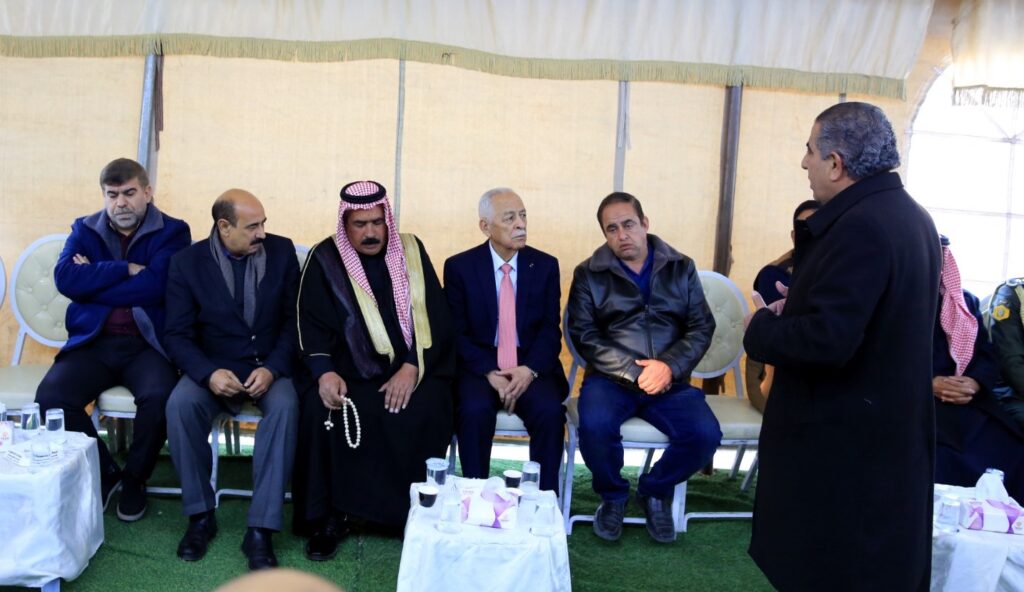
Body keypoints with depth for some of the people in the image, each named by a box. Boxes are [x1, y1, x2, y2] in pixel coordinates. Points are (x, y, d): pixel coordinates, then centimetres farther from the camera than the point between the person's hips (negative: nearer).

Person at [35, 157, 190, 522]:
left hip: (148, 343, -3)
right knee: (50, 396, -23)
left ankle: (134, 479, -1)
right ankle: (102, 473, 3)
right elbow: (65, 279, -7)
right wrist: (127, 269, -12)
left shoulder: (172, 232, 1)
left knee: (159, 396, -32)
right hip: (93, 342, 3)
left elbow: (156, 286, -16)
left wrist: (94, 281, -8)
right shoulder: (85, 230, 12)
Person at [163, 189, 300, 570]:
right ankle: (201, 514, -10)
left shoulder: (281, 251, -1)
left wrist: (273, 368, -16)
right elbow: (178, 335, -4)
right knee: (180, 404, -30)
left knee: (285, 406, -32)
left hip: (269, 367, 0)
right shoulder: (187, 262, -3)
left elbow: (293, 320, -1)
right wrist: (208, 374, -23)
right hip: (214, 368, 1)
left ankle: (261, 528, -26)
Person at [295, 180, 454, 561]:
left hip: (411, 369, 1)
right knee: (319, 409, -28)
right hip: (348, 372, 0)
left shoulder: (411, 252, 6)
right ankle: (331, 515, -10)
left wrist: (412, 367, -15)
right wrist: (325, 372, -21)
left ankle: (413, 514, -6)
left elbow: (435, 318, 0)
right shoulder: (325, 259, 3)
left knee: (421, 415, -28)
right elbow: (312, 326, -2)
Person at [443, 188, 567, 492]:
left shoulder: (545, 265, 6)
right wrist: (490, 373, -16)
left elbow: (550, 330, 3)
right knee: (475, 410, -31)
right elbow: (457, 333, -2)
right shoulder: (459, 267, 1)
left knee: (550, 411, -27)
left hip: (531, 367, 1)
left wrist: (530, 369, -16)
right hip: (479, 366, -1)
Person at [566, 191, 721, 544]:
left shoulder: (681, 268, 10)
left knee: (706, 434, -23)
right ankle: (612, 496, 2)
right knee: (594, 426, -32)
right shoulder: (589, 274, 6)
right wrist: (634, 372, -13)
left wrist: (669, 366, -13)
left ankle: (655, 491, 8)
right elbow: (584, 335, -2)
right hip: (611, 379, -1)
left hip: (670, 380, 2)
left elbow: (702, 327, 5)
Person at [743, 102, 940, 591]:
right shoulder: (911, 215, 8)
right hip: (890, 431, 10)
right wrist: (799, 308, 7)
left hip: (843, 441, -10)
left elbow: (827, 340, -30)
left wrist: (761, 326, -13)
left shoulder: (859, 226, -24)